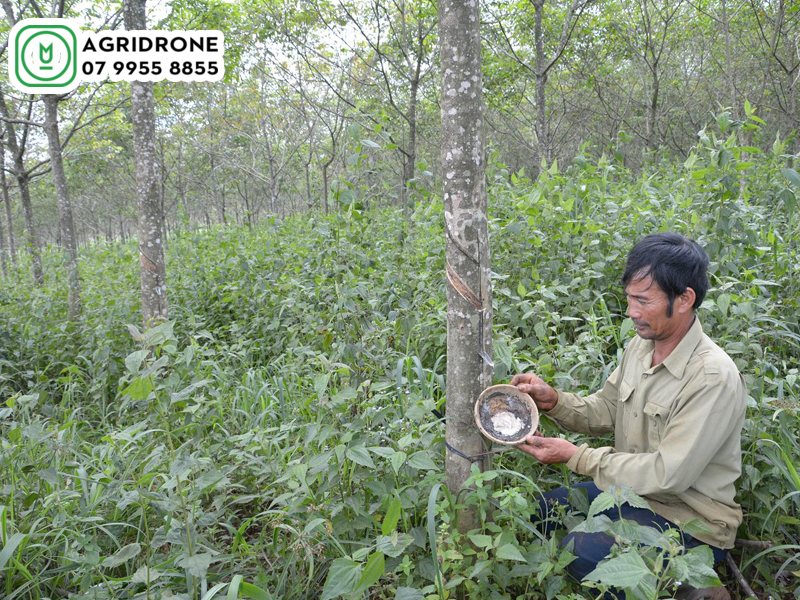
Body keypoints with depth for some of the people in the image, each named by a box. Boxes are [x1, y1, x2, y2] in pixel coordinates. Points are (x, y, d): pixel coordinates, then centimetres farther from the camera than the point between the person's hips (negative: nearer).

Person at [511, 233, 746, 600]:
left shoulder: (713, 377, -26)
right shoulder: (641, 345, -1)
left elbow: (668, 474, -27)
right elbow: (604, 412, 7)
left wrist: (575, 456, -24)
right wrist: (552, 401, -12)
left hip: (690, 522, -8)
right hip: (634, 490, 8)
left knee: (581, 552, -25)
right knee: (541, 508, 2)